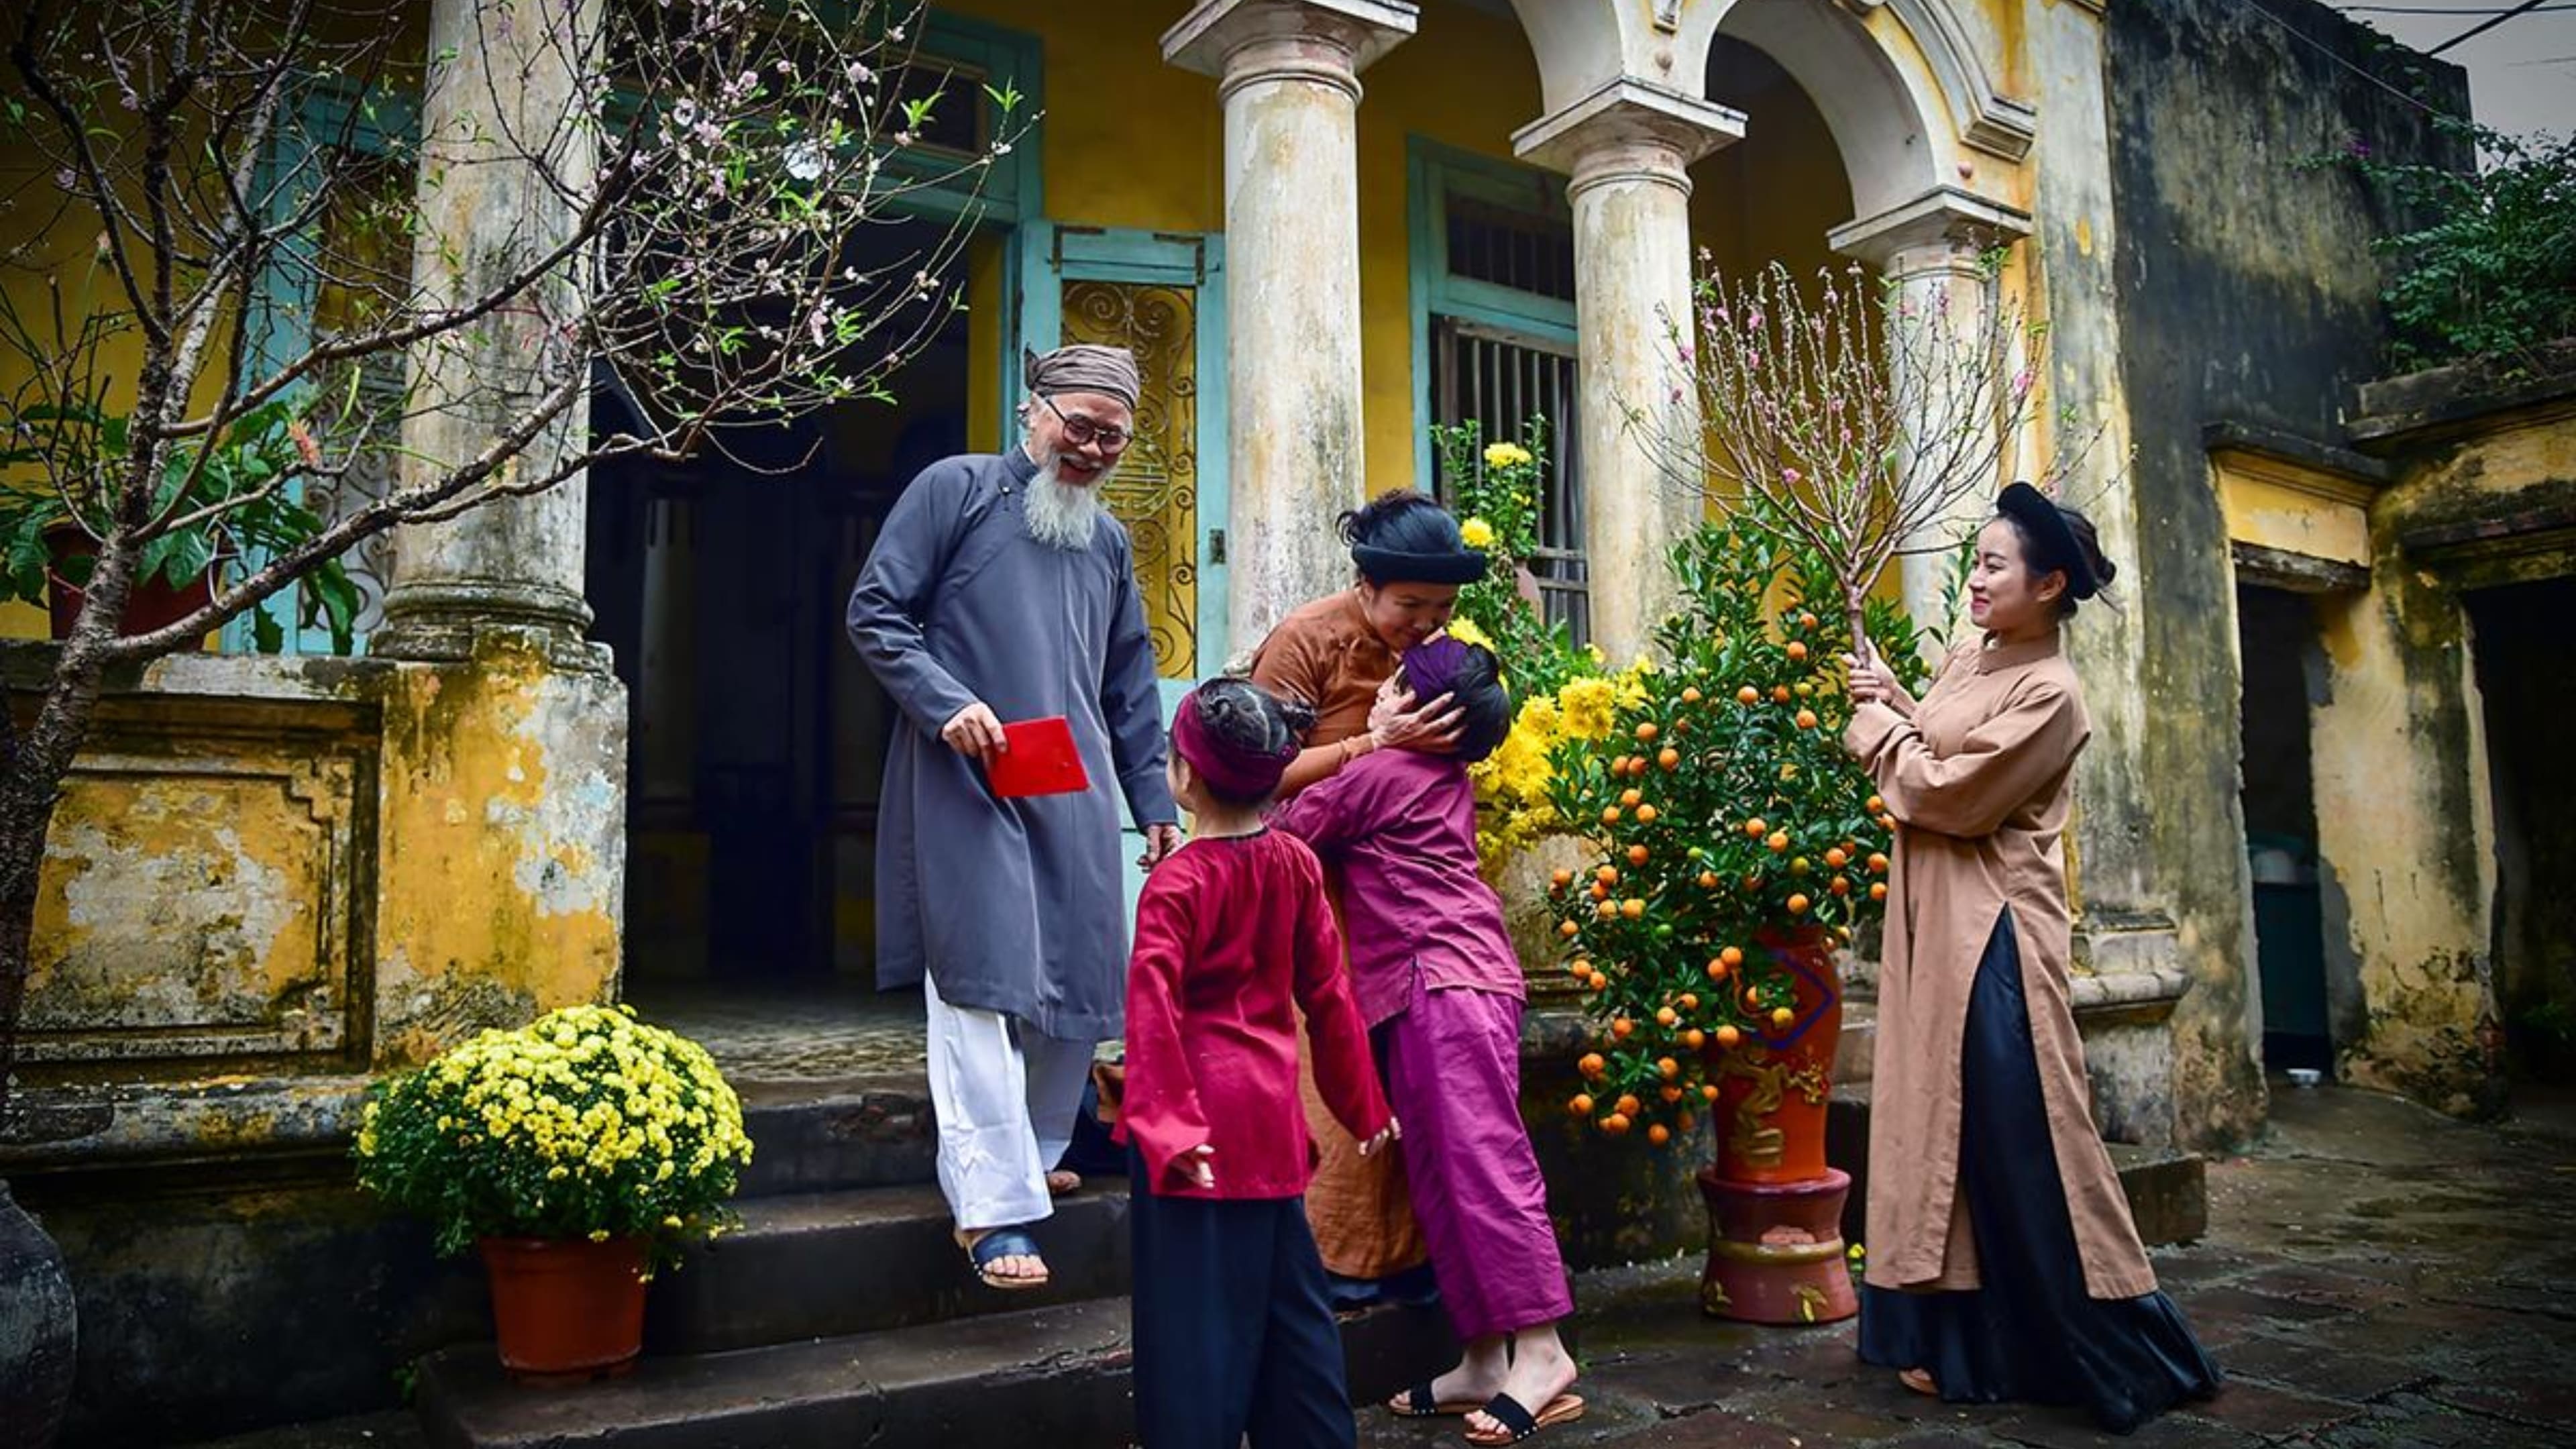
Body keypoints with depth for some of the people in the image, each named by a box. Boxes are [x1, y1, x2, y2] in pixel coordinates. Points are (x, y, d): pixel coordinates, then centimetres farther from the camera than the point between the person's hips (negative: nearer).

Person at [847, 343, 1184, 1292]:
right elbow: (875, 614, -2)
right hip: (967, 785, -6)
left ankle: (1026, 1156, 25)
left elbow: (1131, 687, 23)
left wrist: (1155, 806, 18)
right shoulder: (956, 490, 2)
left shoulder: (1108, 540, 20)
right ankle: (994, 1208, -7)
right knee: (982, 982, -10)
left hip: (1078, 795, 6)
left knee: (1081, 984, 6)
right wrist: (947, 704, -17)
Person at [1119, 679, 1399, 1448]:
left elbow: (1154, 1010, -22)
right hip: (1272, 1112, 6)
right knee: (1287, 1292, 18)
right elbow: (1328, 992, 6)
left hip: (1202, 1124, -6)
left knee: (1197, 1308, 2)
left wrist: (1162, 1121, -23)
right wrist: (1362, 1104, 13)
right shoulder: (1295, 864, 1)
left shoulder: (1177, 882, -14)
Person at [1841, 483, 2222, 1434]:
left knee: (2015, 1138, -4)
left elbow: (1949, 795, -18)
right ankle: (1957, 1341, 22)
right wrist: (1890, 700, 4)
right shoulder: (1967, 662, 12)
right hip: (1936, 929, 9)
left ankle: (2119, 1354, 12)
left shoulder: (2049, 694, -15)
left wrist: (1876, 726, -5)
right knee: (1944, 1125, 12)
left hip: (1994, 936, -9)